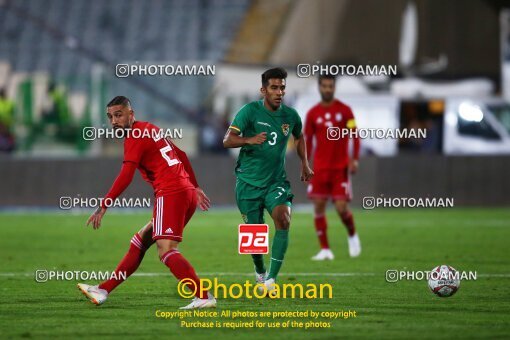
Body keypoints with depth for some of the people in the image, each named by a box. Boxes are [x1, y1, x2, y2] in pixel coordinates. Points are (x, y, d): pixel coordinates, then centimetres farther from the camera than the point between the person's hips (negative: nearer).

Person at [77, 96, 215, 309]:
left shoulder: (135, 138, -5)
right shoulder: (152, 130, 22)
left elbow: (125, 177, -15)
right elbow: (181, 155, 28)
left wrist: (103, 206, -15)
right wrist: (195, 187, 33)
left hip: (170, 194, -10)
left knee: (166, 251, -20)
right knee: (140, 241, 16)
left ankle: (203, 297, -32)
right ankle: (104, 290, 23)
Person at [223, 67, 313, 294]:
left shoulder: (290, 115, 1)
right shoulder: (250, 111, -10)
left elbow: (299, 137, 25)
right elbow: (227, 140, -17)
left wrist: (304, 163, 17)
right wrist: (249, 140, -35)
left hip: (276, 180, 2)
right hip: (248, 181, -2)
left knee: (283, 219, -24)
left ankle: (271, 279, -22)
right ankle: (259, 272, 35)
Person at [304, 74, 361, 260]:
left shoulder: (344, 110, 0)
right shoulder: (312, 113, 5)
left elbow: (355, 135, 0)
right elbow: (307, 141, 9)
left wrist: (354, 160, -10)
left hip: (340, 168, -2)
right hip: (320, 168, 2)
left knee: (341, 207, -9)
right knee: (318, 206, -5)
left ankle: (352, 235, 21)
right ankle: (325, 250, 2)